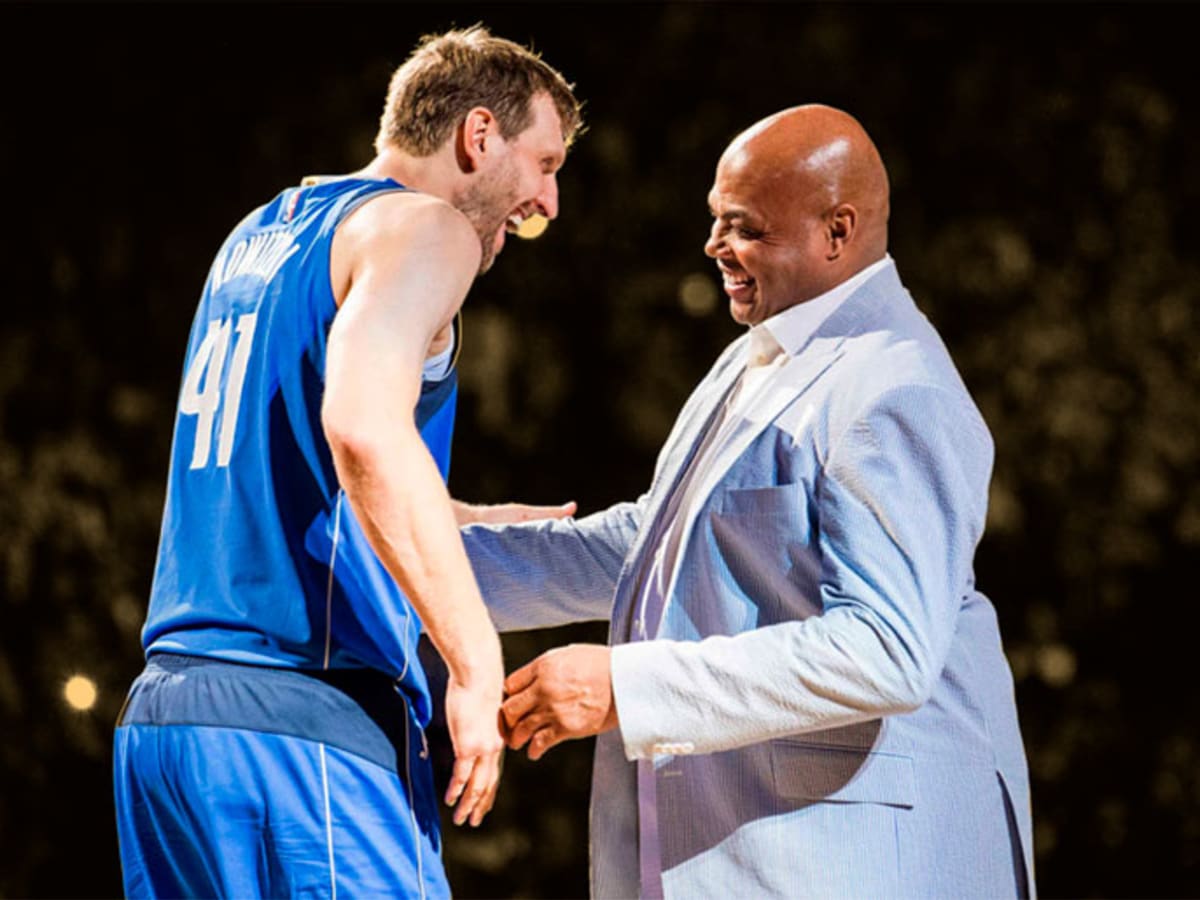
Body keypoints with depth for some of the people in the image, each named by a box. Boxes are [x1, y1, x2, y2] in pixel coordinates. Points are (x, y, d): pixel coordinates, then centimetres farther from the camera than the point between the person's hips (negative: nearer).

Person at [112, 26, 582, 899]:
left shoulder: (259, 237, 23)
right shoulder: (423, 227, -4)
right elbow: (365, 429, -24)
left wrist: (556, 528, 34)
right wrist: (476, 661, -22)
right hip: (302, 716, -9)